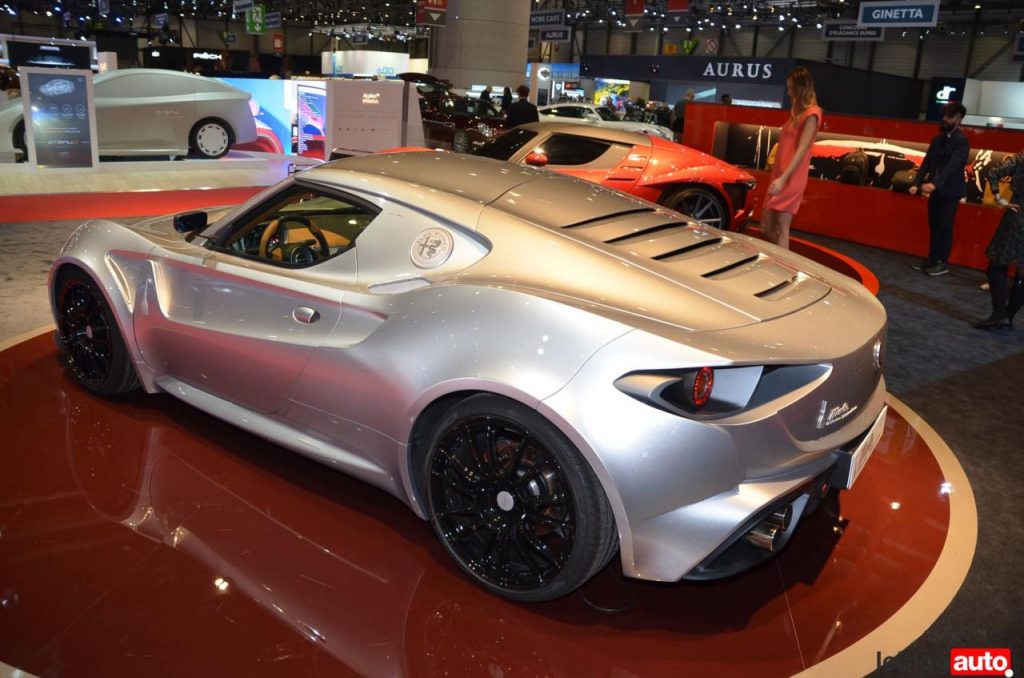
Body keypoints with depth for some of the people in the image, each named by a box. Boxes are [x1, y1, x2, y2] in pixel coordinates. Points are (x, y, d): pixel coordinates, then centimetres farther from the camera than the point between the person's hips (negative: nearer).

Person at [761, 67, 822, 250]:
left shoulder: (811, 114, -9)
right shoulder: (797, 110, 19)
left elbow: (802, 150, -18)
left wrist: (783, 179, -25)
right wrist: (777, 176, 12)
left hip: (790, 180, -9)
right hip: (779, 176, 9)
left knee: (781, 229, -9)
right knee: (766, 227, 10)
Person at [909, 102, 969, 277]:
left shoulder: (961, 140, -11)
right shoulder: (938, 139, 10)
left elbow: (954, 165, -24)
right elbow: (927, 163, 7)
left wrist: (935, 183, -37)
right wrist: (917, 183, -6)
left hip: (950, 191, -6)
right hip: (935, 189, 6)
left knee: (945, 226, -2)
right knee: (933, 226, 11)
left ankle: (943, 262, 6)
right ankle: (932, 259, 19)